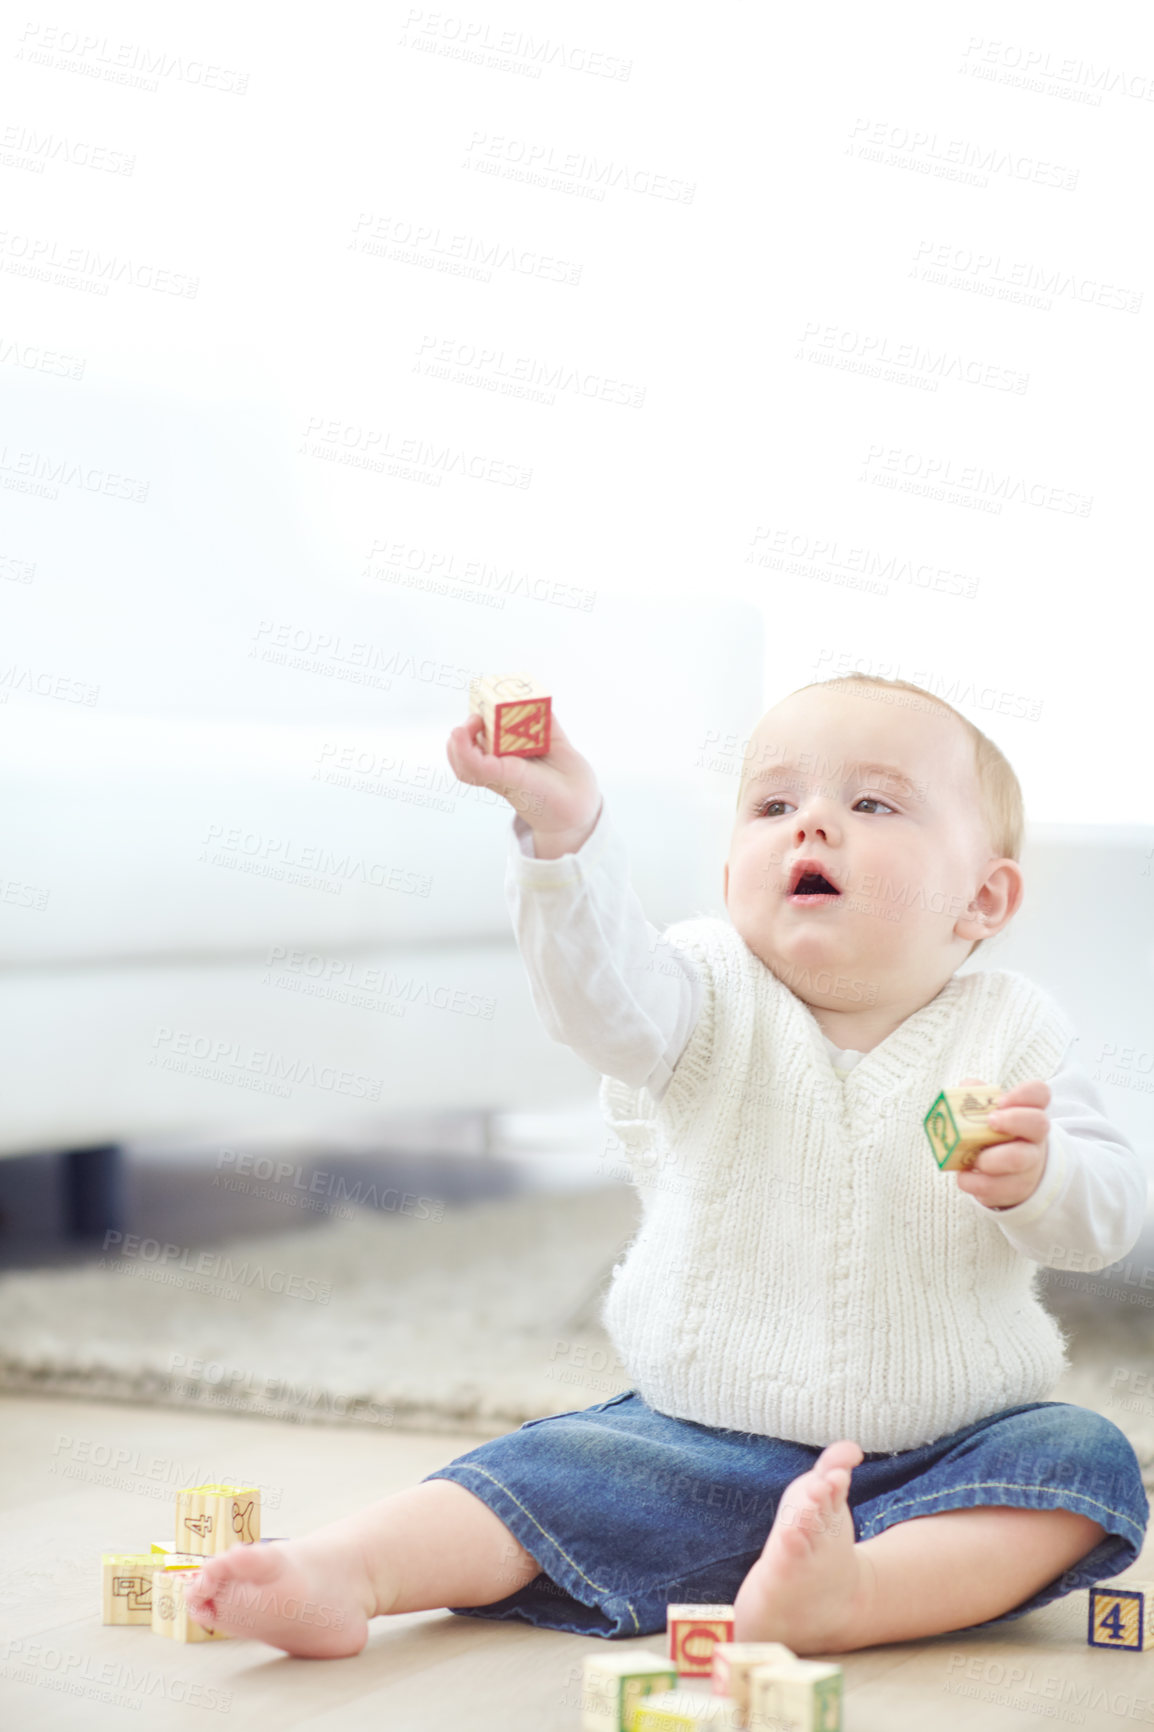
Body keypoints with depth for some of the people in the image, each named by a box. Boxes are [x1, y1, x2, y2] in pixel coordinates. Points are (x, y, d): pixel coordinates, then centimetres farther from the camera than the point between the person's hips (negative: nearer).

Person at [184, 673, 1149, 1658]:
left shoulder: (1010, 1033, 0)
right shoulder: (717, 1000, -4)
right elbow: (606, 994, -26)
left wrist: (1034, 1176, -28)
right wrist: (563, 831, -45)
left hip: (941, 1459, 1)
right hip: (702, 1445, 0)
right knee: (561, 1470, -21)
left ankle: (851, 1594, -41)